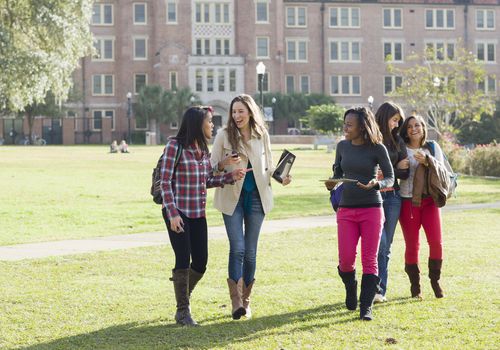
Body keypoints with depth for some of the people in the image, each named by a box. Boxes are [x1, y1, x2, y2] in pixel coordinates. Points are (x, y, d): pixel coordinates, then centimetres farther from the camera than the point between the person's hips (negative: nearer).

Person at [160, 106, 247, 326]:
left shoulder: (204, 149, 10)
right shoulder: (175, 146, -11)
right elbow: (165, 183, -12)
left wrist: (231, 177, 1)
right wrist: (172, 213, -18)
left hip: (198, 214, 7)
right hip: (178, 213, -7)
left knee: (200, 262, 6)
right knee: (183, 260, -6)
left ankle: (183, 295, 32)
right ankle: (183, 312, 6)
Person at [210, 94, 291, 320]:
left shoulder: (262, 135, 6)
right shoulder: (224, 135, -1)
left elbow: (268, 166, 15)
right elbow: (212, 167, 2)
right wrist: (226, 163, -19)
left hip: (257, 196, 3)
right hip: (232, 196, -3)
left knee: (250, 251, 6)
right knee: (237, 248, -13)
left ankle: (246, 300, 16)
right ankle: (236, 301, -11)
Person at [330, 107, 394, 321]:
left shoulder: (377, 148, -4)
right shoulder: (342, 146, 6)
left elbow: (390, 178, -1)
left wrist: (376, 184, -21)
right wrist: (332, 183, -3)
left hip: (371, 209, -3)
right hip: (346, 209, 3)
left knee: (369, 259, -3)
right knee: (346, 260, -5)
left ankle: (366, 307, 2)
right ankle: (351, 291, 26)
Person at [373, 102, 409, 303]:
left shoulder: (397, 141, 12)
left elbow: (405, 173, 11)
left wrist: (387, 171, -8)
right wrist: (395, 168, -8)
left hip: (392, 197, 5)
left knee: (386, 246, 4)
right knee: (380, 242, -14)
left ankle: (380, 290, 8)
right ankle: (376, 289, -6)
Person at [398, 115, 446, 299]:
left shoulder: (433, 148, 10)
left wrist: (427, 160, -12)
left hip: (430, 200, 2)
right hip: (408, 201, -2)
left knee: (436, 242, -7)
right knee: (412, 245, 1)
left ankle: (435, 280, 11)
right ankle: (414, 285, 14)